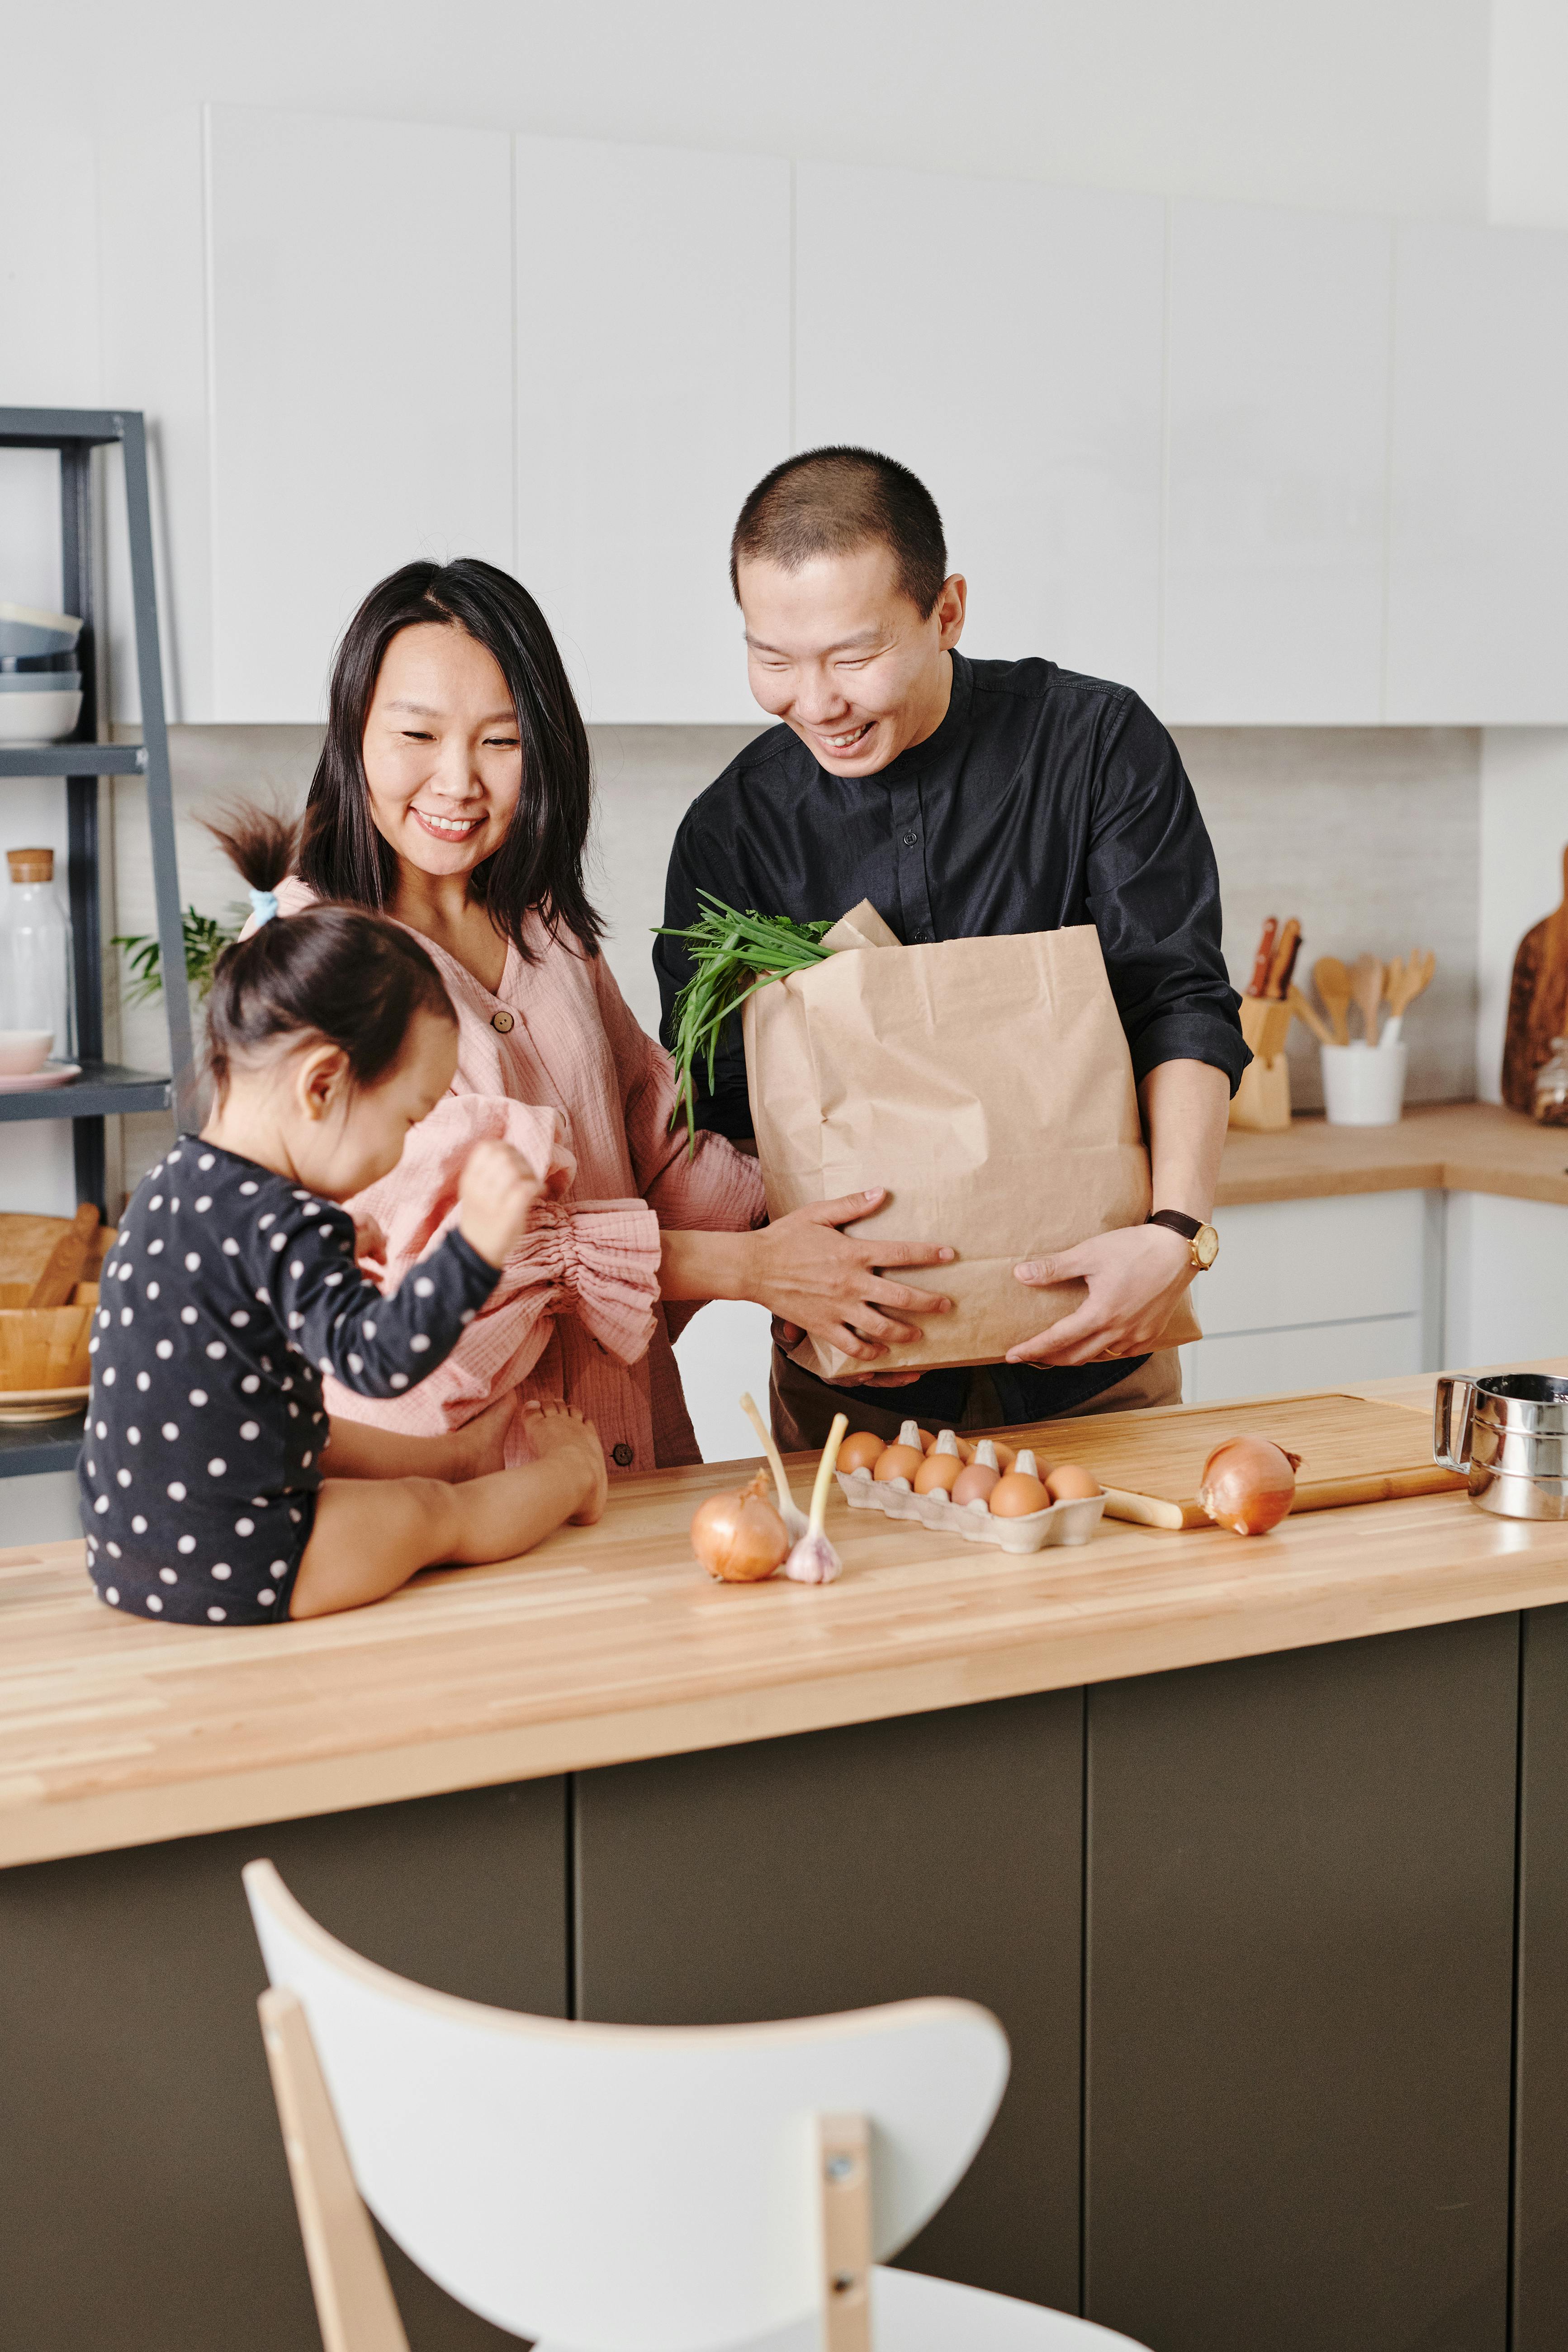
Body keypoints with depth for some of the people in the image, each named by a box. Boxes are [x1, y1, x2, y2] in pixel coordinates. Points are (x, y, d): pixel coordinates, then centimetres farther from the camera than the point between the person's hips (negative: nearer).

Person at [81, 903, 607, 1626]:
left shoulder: (171, 1182, 3)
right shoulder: (281, 1228, -26)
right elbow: (376, 1355, -38)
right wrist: (477, 1245, -46)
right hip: (237, 1577, -9)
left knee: (317, 1439, 32)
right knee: (435, 1513, 15)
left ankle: (462, 1452, 52)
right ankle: (572, 1475, 37)